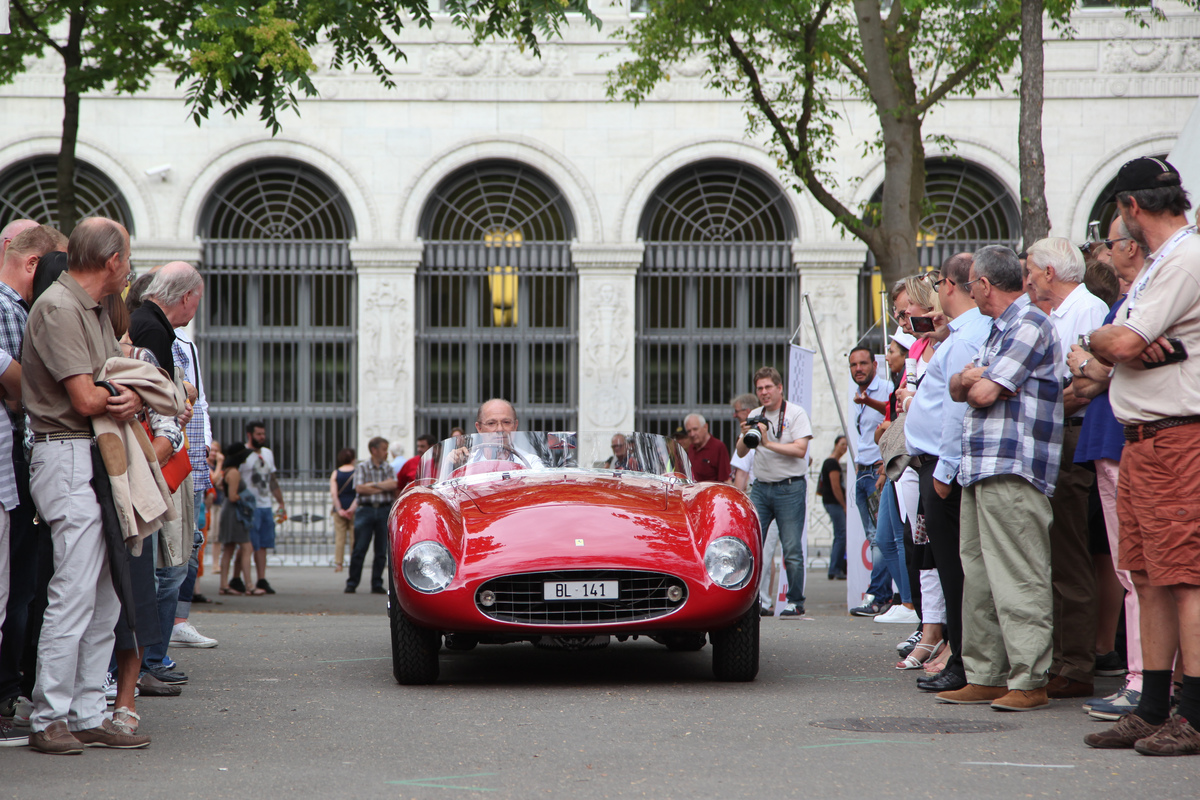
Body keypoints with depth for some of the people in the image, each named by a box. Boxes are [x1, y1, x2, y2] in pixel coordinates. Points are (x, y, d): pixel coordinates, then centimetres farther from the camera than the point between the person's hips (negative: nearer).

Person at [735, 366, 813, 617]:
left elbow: (800, 449, -15)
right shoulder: (755, 415, 13)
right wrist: (745, 436, -8)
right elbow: (741, 453, 13)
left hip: (789, 488, -5)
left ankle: (795, 602, 4)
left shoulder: (796, 414, -3)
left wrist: (768, 442, -19)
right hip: (761, 487, 5)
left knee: (792, 549, -4)